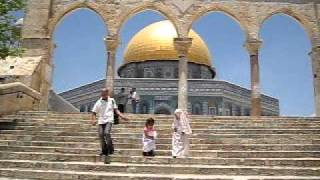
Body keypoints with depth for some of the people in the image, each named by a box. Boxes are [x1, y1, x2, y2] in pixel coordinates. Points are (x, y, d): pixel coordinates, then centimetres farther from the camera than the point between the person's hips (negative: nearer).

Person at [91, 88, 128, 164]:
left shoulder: (112, 100, 7)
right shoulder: (98, 102, 6)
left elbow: (116, 110, 14)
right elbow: (94, 112, 8)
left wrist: (122, 116, 1)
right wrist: (94, 120, -10)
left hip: (109, 120, -3)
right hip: (101, 121, 3)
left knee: (107, 133, -24)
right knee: (101, 135, 1)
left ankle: (110, 149, -11)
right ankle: (104, 151, 21)